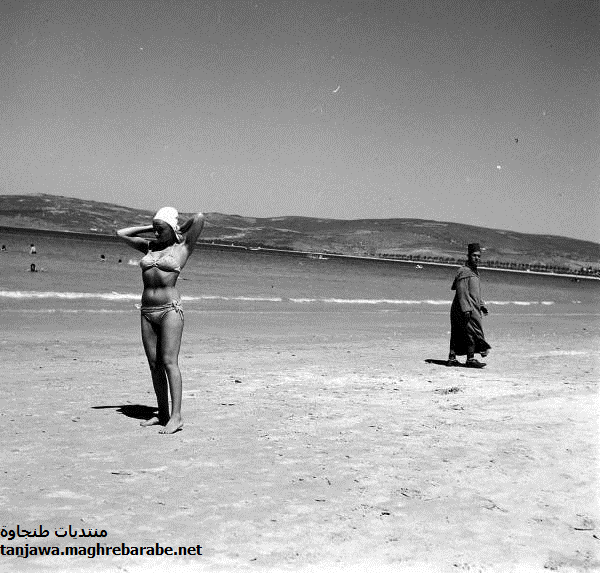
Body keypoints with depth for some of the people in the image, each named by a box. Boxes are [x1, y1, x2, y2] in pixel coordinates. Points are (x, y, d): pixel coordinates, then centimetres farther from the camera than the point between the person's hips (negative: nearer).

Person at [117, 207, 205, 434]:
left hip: (170, 309, -6)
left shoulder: (182, 247, 2)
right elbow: (121, 233, 25)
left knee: (169, 362, -11)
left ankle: (176, 416, -10)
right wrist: (149, 227, 20)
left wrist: (180, 231, 7)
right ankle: (162, 413, 14)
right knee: (154, 364, 6)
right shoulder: (149, 247, 17)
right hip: (147, 311, 6)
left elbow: (199, 218, -10)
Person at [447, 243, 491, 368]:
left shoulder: (475, 272, 20)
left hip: (473, 308, 9)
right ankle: (470, 359, -5)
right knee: (472, 331, -8)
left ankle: (452, 358, 10)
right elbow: (461, 291, -18)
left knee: (458, 334, 8)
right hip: (466, 308, -9)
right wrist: (466, 309, -24)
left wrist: (481, 305, 23)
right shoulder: (464, 271, -11)